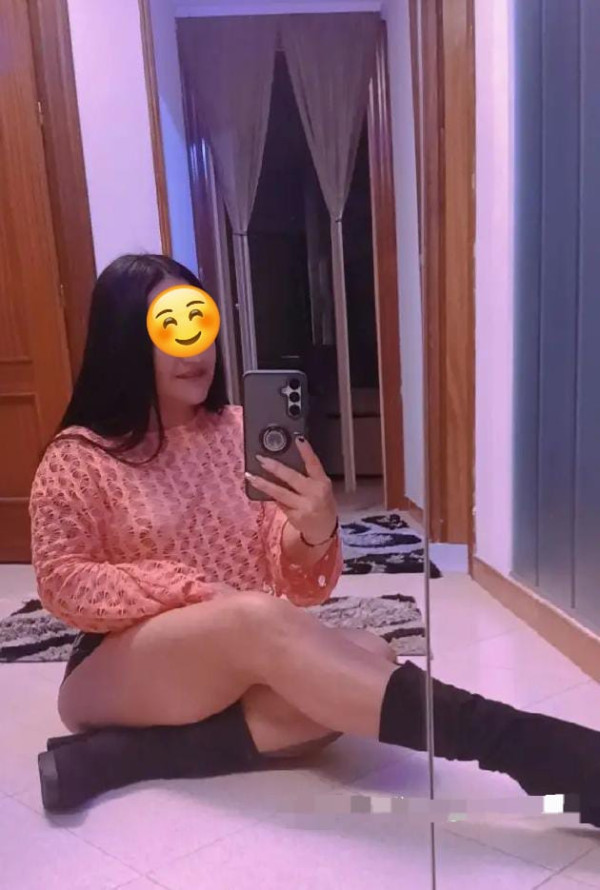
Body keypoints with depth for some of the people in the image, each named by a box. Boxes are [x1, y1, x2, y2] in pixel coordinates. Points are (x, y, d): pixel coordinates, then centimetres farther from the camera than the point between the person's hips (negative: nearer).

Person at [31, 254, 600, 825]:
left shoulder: (242, 432, 4)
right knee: (257, 621, -36)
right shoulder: (78, 458, -1)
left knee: (367, 659, -27)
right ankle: (526, 747, -41)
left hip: (235, 666, 4)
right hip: (118, 678, -3)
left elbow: (299, 588, -1)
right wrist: (190, 590, -19)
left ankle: (123, 756, -26)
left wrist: (316, 533, -25)